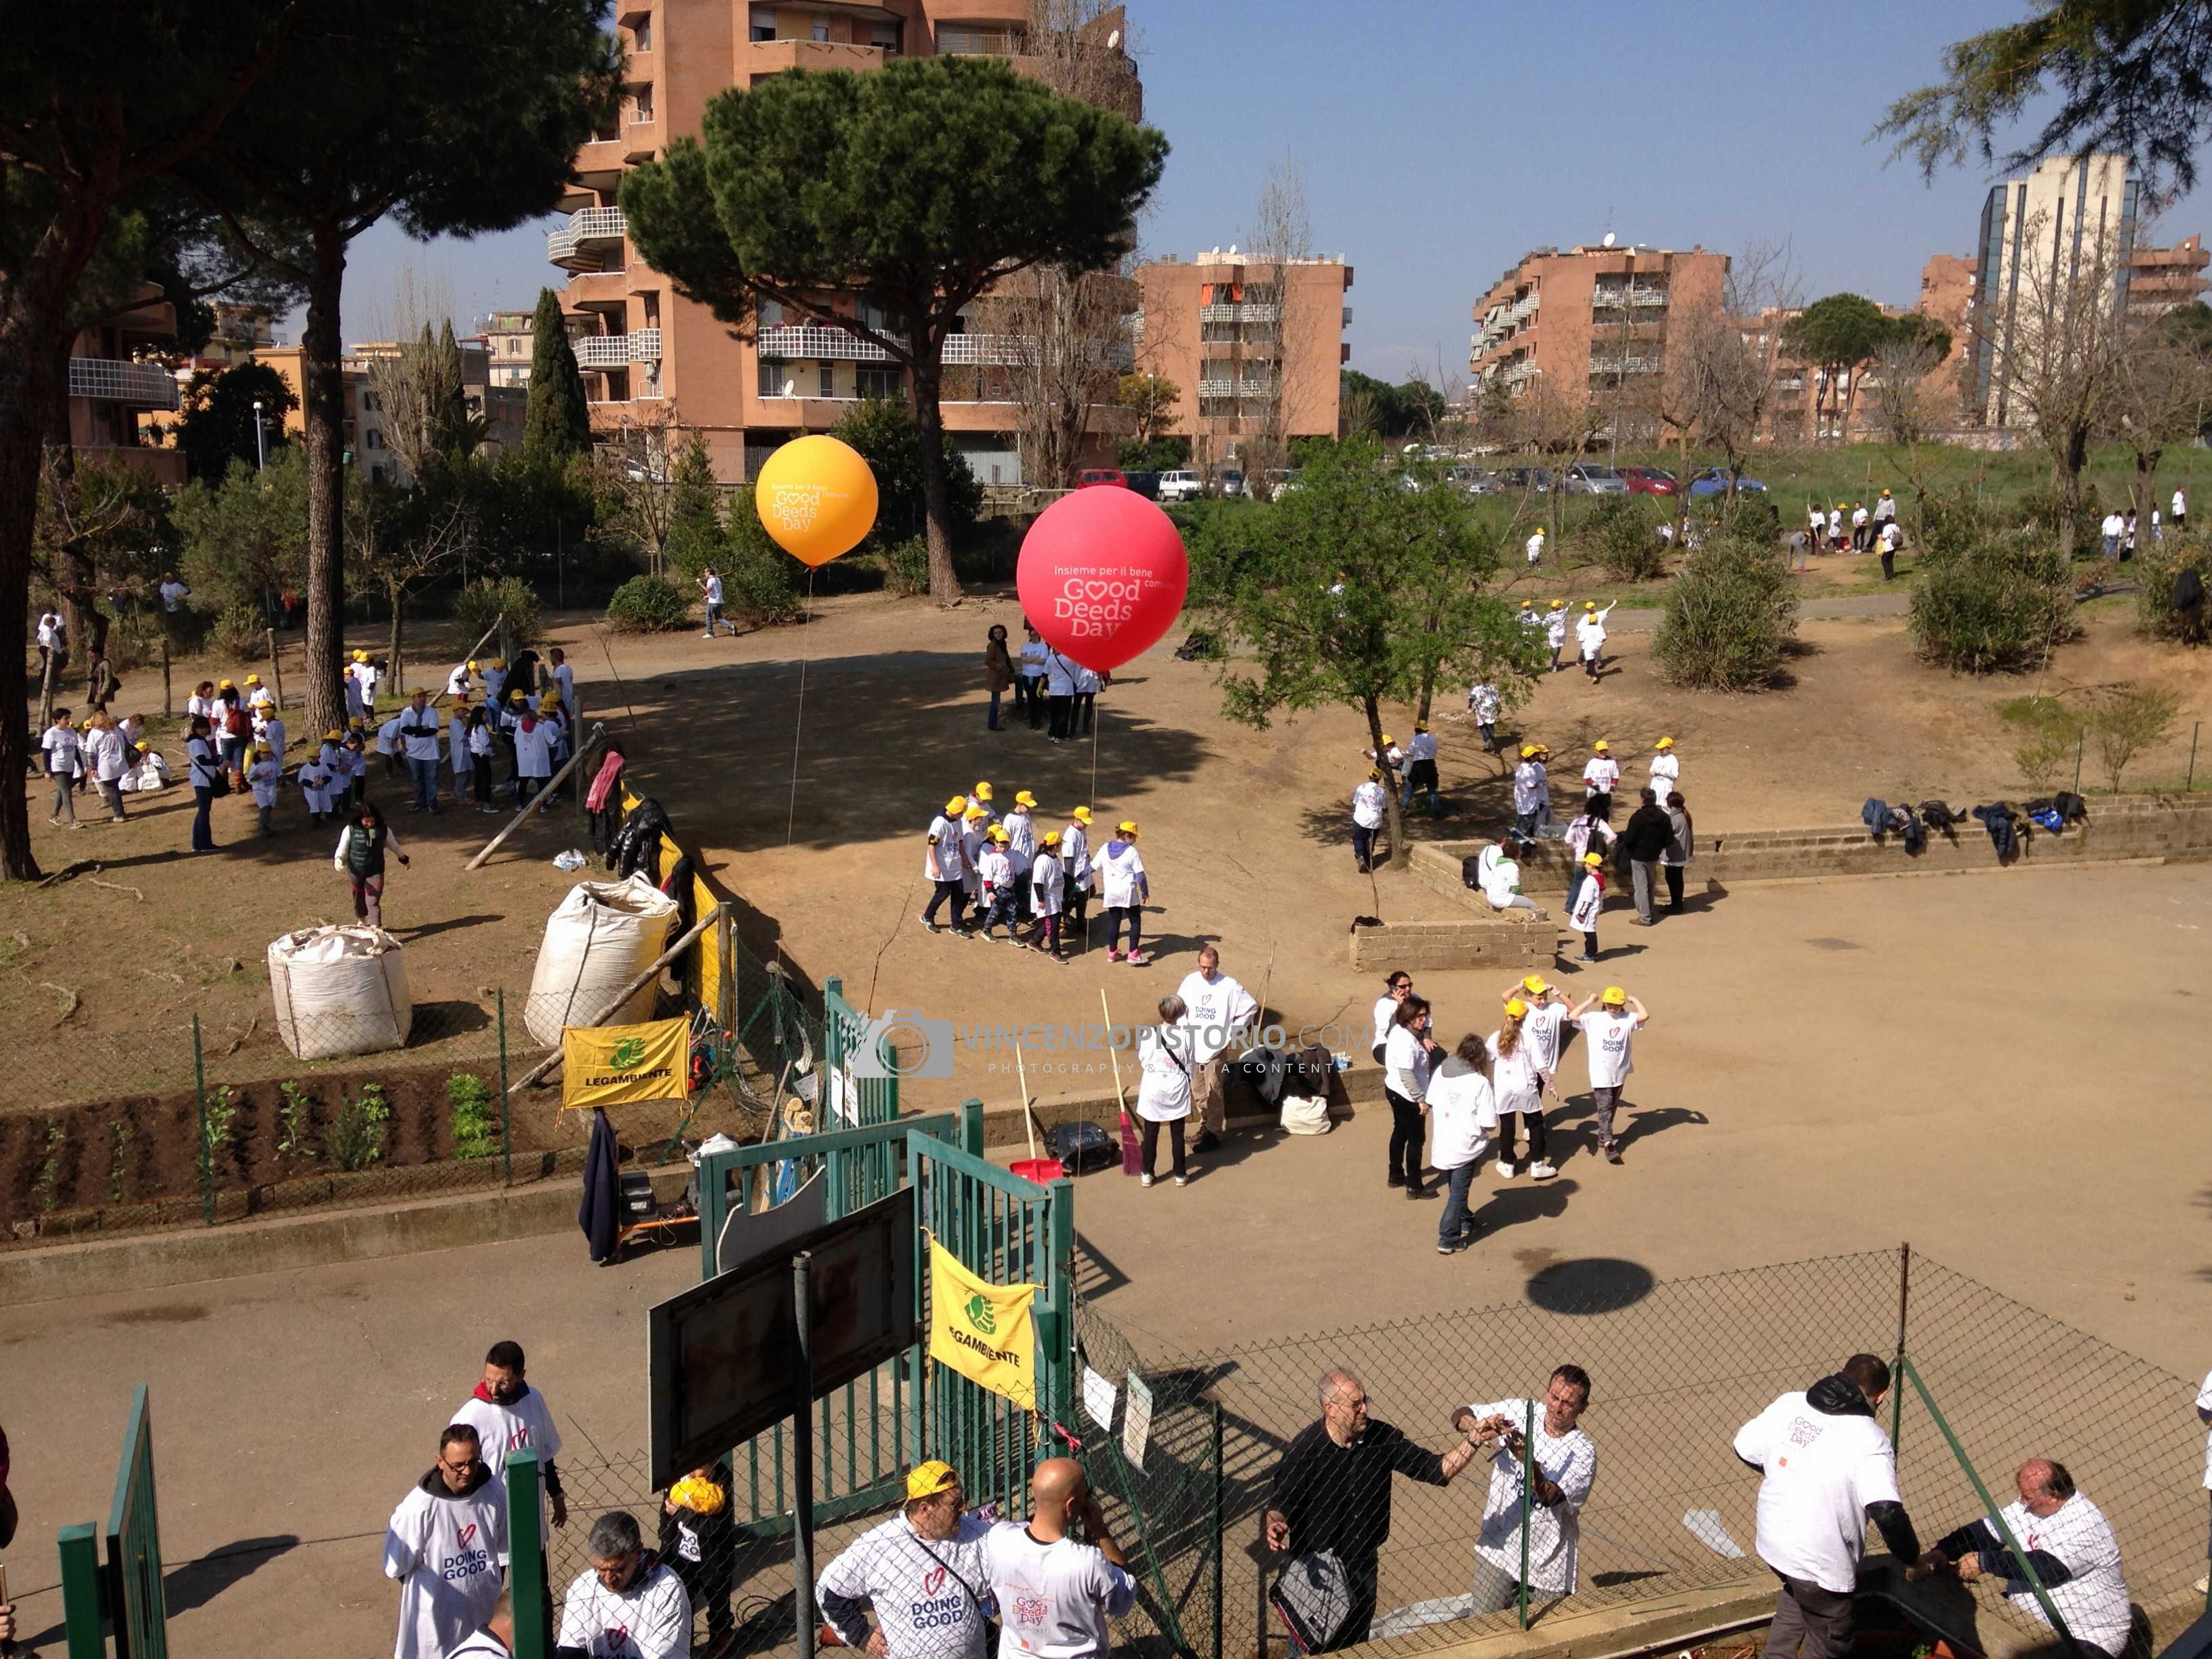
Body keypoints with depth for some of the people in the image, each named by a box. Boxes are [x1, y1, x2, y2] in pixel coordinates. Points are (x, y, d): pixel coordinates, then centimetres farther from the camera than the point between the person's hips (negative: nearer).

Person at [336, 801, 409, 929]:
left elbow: (393, 845, 8)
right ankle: (361, 921, 45)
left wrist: (403, 858, 22)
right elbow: (342, 848, -9)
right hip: (356, 872, 1)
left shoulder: (384, 830, -10)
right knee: (359, 899, 21)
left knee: (373, 901, -10)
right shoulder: (351, 830, -14)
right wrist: (338, 860, -30)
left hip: (375, 872, -1)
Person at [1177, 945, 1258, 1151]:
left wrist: (1233, 1032, -5)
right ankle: (1205, 1124, 34)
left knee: (1213, 1094, -1)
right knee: (1197, 1092, 16)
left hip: (1216, 1049, -4)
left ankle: (1214, 1134, 10)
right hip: (1193, 1047, 4)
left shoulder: (1229, 986, -12)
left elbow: (1251, 1007, -4)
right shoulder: (1190, 982, -1)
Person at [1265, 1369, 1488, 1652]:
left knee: (1357, 1644, 22)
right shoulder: (1304, 1448, -21)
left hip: (1363, 1565, 4)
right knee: (1311, 1649, 9)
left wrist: (1472, 1442, -21)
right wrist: (1275, 1526, -38)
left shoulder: (1383, 1437, -10)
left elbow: (1435, 1469, -7)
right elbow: (1281, 1502, -16)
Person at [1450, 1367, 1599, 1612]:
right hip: (1498, 1547, 2)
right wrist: (1477, 1426, -26)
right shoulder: (1518, 1412, -6)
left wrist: (1528, 1460, -43)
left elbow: (1550, 1497, -26)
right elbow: (1460, 1415, -4)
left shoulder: (1583, 1452, -14)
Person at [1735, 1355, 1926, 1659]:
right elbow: (1888, 1514, -30)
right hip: (1821, 1562, -5)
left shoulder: (1789, 1403, -4)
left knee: (1797, 1595, 37)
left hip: (1772, 1540, 6)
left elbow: (1745, 1448, 6)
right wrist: (1913, 1560, -12)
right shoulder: (1870, 1442, -19)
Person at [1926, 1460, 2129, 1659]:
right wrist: (1944, 1550, -15)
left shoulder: (2086, 1525, -23)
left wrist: (1983, 1562, -28)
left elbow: (2045, 1568, -31)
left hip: (2090, 1637, -7)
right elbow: (1986, 1530, 0)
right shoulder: (2032, 1504, 0)